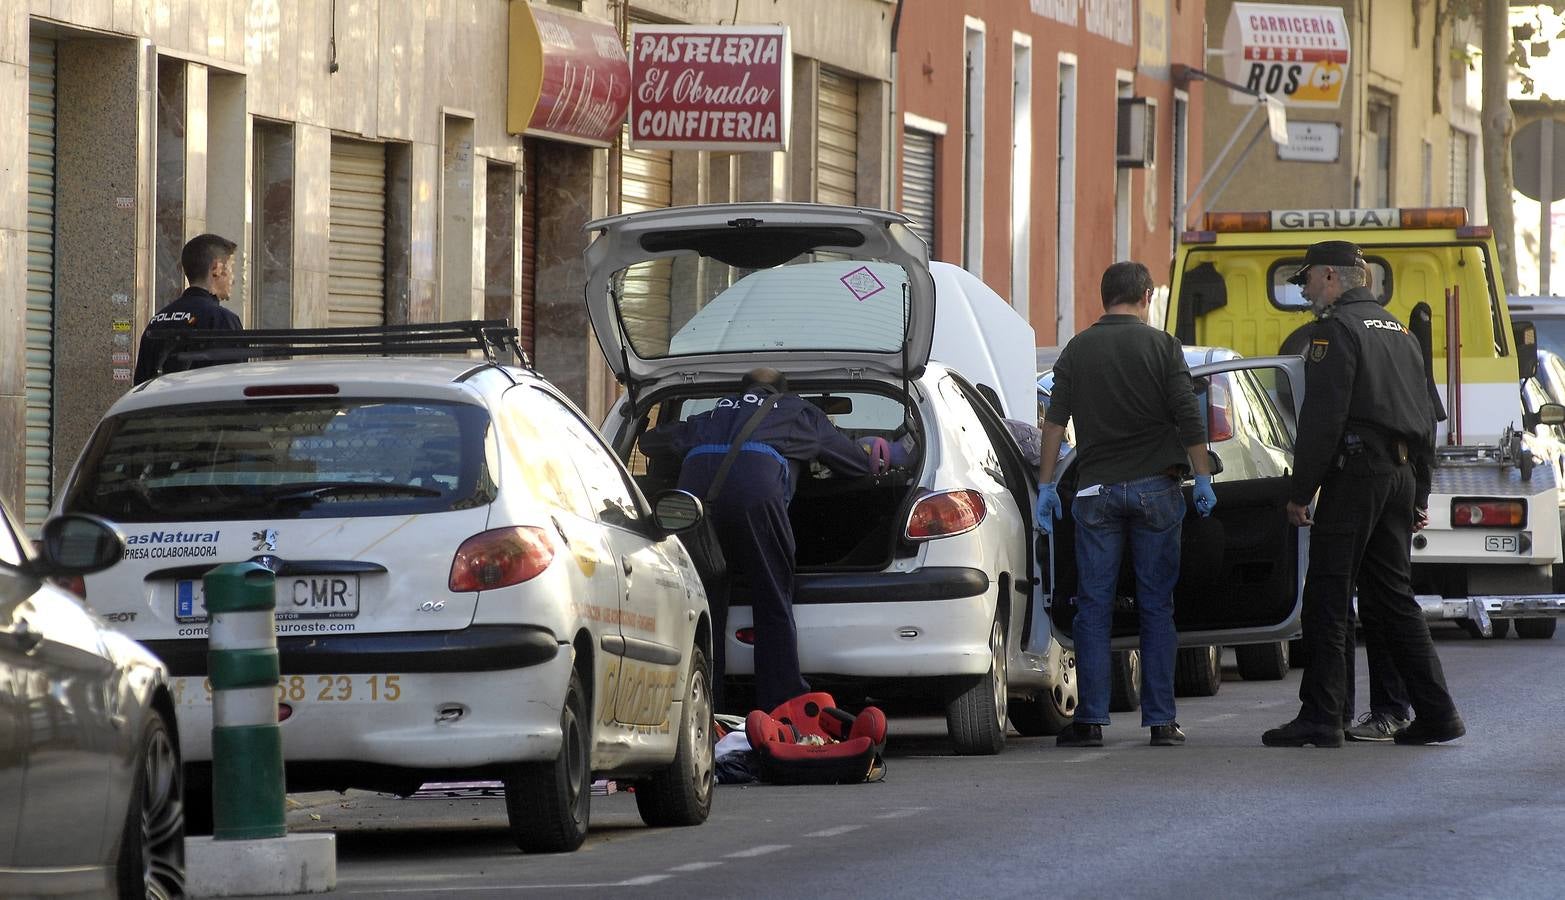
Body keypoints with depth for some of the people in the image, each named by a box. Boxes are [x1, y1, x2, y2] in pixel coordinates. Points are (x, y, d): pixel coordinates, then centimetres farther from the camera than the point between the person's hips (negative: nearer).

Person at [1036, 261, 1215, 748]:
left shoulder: (1077, 350, 5)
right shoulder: (1161, 346, -1)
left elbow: (1055, 421, 3)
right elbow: (1189, 418, -5)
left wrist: (1045, 485, 7)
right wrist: (1203, 478, 2)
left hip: (1097, 489, 1)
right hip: (1155, 487, -1)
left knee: (1094, 607, 4)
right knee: (1157, 606, 4)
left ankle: (1091, 720, -1)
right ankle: (1160, 720, 2)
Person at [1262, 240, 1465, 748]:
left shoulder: (1337, 329, -7)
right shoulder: (1399, 332, 20)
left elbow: (1322, 418, -16)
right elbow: (1425, 421, 22)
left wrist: (1300, 492, -13)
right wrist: (1419, 496, 23)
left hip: (1355, 472, -8)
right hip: (1401, 477, 8)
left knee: (1327, 597, -6)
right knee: (1392, 597, 12)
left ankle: (1320, 719, -9)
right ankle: (1436, 713, 7)